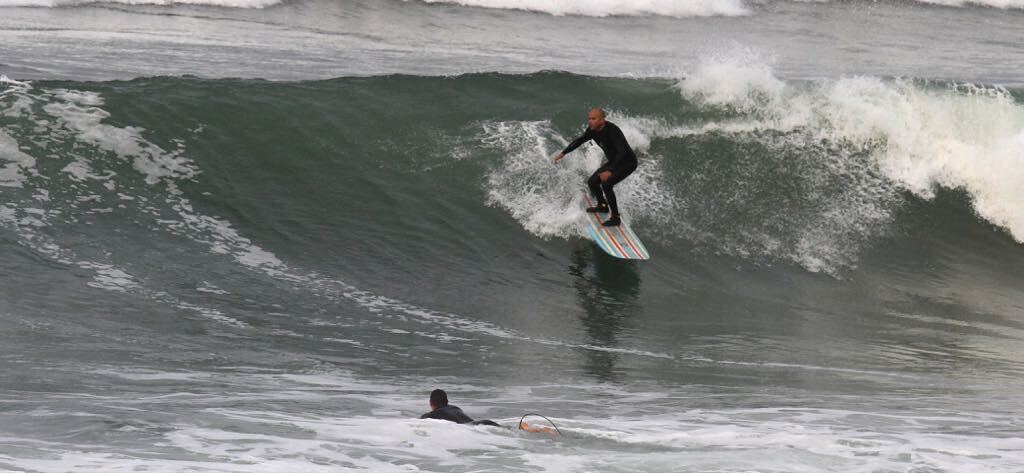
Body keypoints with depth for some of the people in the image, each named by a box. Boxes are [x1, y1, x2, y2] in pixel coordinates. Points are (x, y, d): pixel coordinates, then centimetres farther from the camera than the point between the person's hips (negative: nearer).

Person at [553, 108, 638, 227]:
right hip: (613, 162, 9)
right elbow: (580, 141, 12)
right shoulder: (592, 130, -8)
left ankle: (615, 218, -17)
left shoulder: (612, 131, -33)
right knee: (592, 182, 9)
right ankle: (603, 206, 35)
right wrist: (563, 153, 12)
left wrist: (610, 171, -54)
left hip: (628, 162, -9)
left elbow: (622, 152, -44)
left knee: (606, 184, -26)